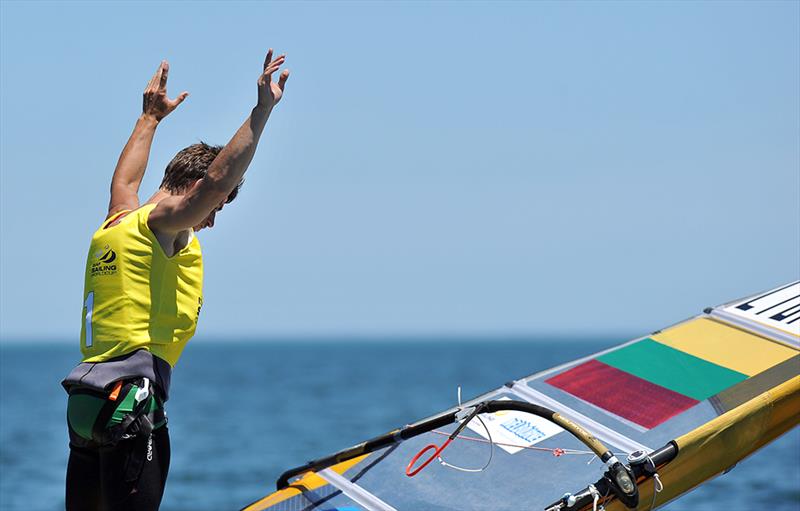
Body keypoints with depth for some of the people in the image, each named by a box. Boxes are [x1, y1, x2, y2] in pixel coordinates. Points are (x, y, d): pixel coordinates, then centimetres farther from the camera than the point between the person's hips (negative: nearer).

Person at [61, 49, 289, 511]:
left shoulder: (117, 221, 19)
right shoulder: (161, 222, -4)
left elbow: (125, 178, 41)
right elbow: (217, 179, -20)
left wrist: (151, 117, 53)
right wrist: (263, 109, -19)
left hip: (85, 402, 9)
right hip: (131, 400, -9)